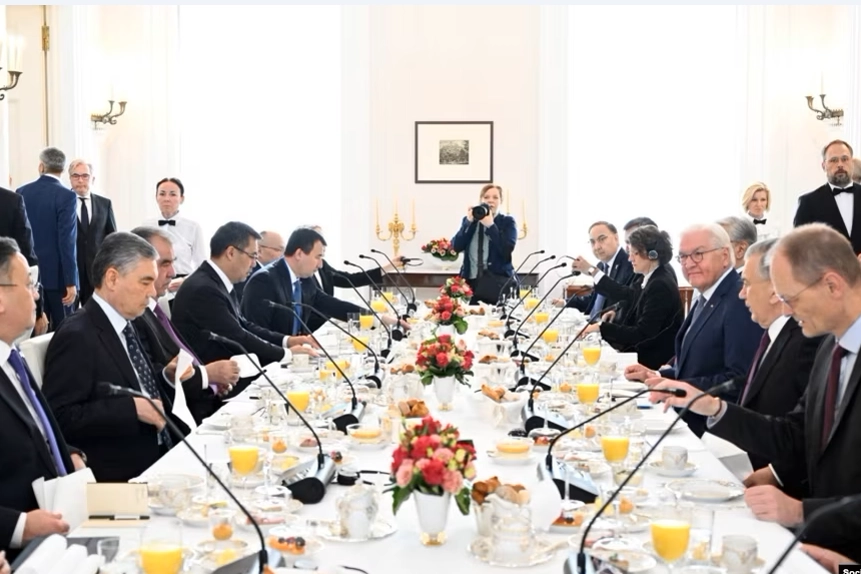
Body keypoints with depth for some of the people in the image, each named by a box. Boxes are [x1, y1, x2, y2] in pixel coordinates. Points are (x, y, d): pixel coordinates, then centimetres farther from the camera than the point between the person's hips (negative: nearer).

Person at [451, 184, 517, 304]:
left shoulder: (507, 222, 6)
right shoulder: (469, 220, 15)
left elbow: (507, 250, -11)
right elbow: (456, 247, 2)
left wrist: (490, 225, -14)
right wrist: (469, 222, -7)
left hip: (497, 282, -3)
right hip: (471, 281, 3)